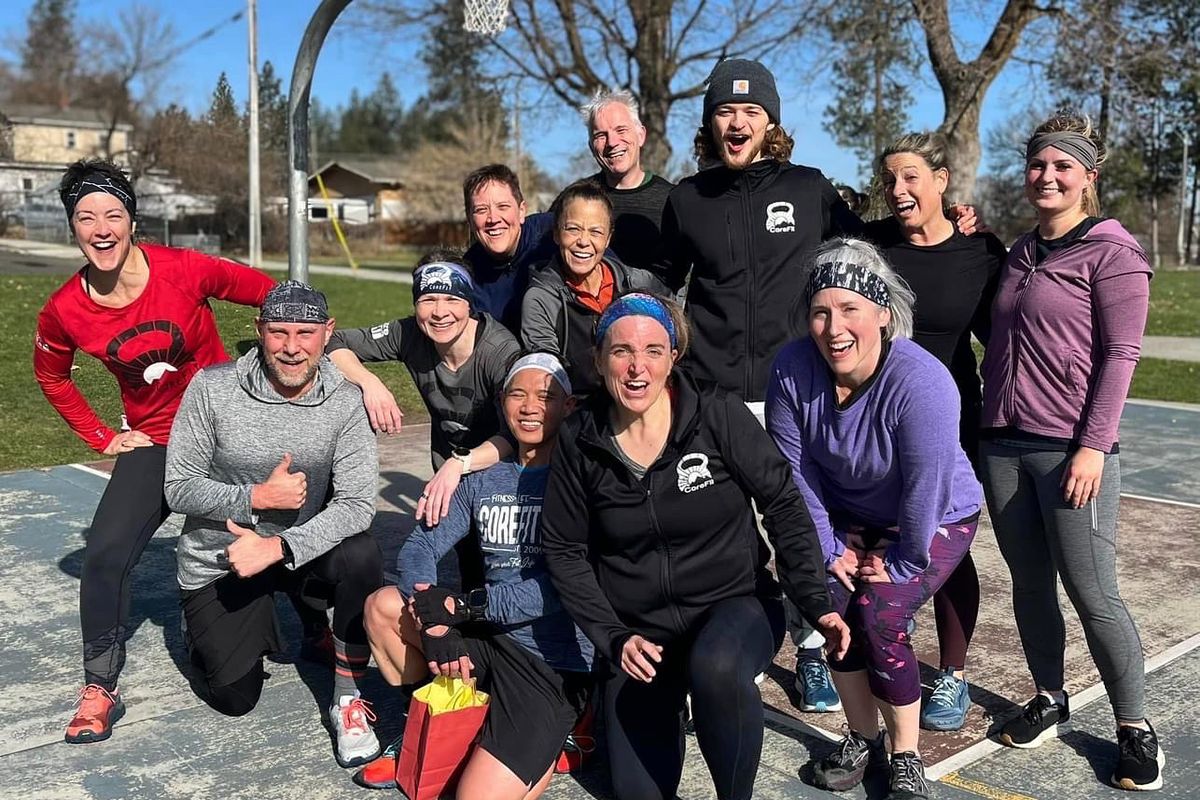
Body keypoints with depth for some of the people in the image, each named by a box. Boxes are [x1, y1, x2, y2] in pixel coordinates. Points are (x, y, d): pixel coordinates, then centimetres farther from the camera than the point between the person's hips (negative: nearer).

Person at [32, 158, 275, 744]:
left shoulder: (184, 271, -20)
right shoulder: (64, 311, -11)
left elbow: (274, 296, -8)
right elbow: (51, 376, 11)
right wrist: (102, 438, 5)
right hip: (154, 442, 2)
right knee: (104, 556, -10)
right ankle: (100, 690, 9)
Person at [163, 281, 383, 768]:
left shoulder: (344, 401, -15)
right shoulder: (213, 388, -16)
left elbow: (356, 504, -20)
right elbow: (178, 489, -11)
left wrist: (279, 546, -32)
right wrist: (256, 498, -25)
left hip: (303, 549, 1)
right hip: (218, 561, -1)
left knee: (361, 555, -31)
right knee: (236, 699, 0)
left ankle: (348, 700, -11)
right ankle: (203, 629, 34)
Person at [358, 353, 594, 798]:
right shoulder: (485, 482, 9)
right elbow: (420, 547, 3)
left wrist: (464, 606, -20)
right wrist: (436, 622, -17)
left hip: (555, 661, -6)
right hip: (488, 638, 7)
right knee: (383, 605, -4)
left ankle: (548, 745, 13)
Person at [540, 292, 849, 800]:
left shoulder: (718, 416, -14)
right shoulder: (579, 443, -7)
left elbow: (783, 505, -8)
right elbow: (565, 551, 0)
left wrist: (814, 603, -16)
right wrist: (614, 638, -9)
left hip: (735, 603, -2)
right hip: (639, 630, 2)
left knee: (716, 667, -36)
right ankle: (667, 703, 31)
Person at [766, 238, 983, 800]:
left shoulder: (921, 382, -34)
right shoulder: (792, 369, -22)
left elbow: (925, 490, -27)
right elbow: (795, 470, -14)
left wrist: (901, 564, -17)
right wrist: (830, 549, -10)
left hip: (936, 520, -4)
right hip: (851, 517, 4)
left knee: (879, 615, -20)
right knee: (831, 603, -14)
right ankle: (862, 736, 12)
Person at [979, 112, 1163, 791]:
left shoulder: (1112, 250, -4)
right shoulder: (1020, 254, 15)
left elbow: (1120, 354, -9)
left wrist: (1094, 445, -15)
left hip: (1071, 448, -6)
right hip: (1004, 445, 6)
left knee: (1094, 595, -2)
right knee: (1030, 583, 11)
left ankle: (1135, 728, 15)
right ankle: (1050, 701, 27)